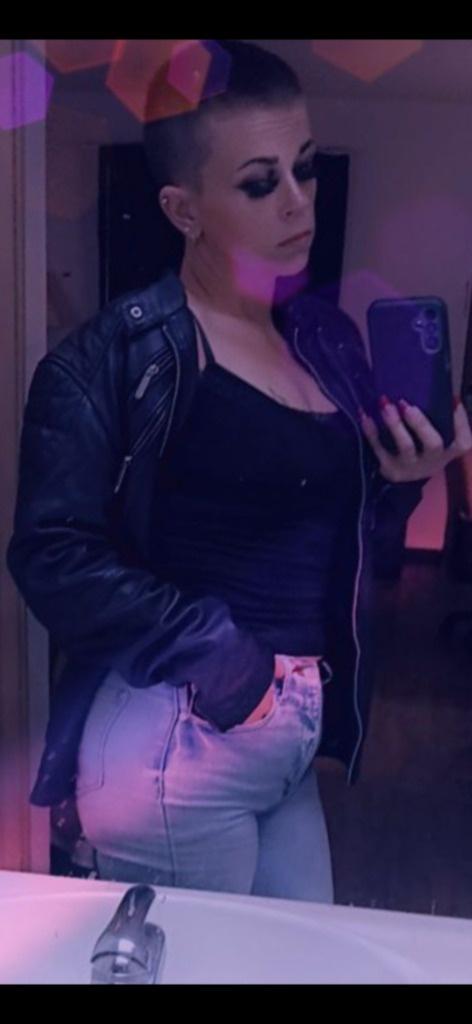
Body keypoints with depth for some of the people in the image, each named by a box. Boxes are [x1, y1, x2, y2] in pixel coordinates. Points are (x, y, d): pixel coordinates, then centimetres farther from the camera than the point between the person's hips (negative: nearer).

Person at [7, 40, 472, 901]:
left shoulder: (330, 339, 8)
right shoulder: (117, 355, -12)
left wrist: (401, 482, -4)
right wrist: (212, 648, -20)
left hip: (294, 740, 7)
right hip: (177, 743, -6)